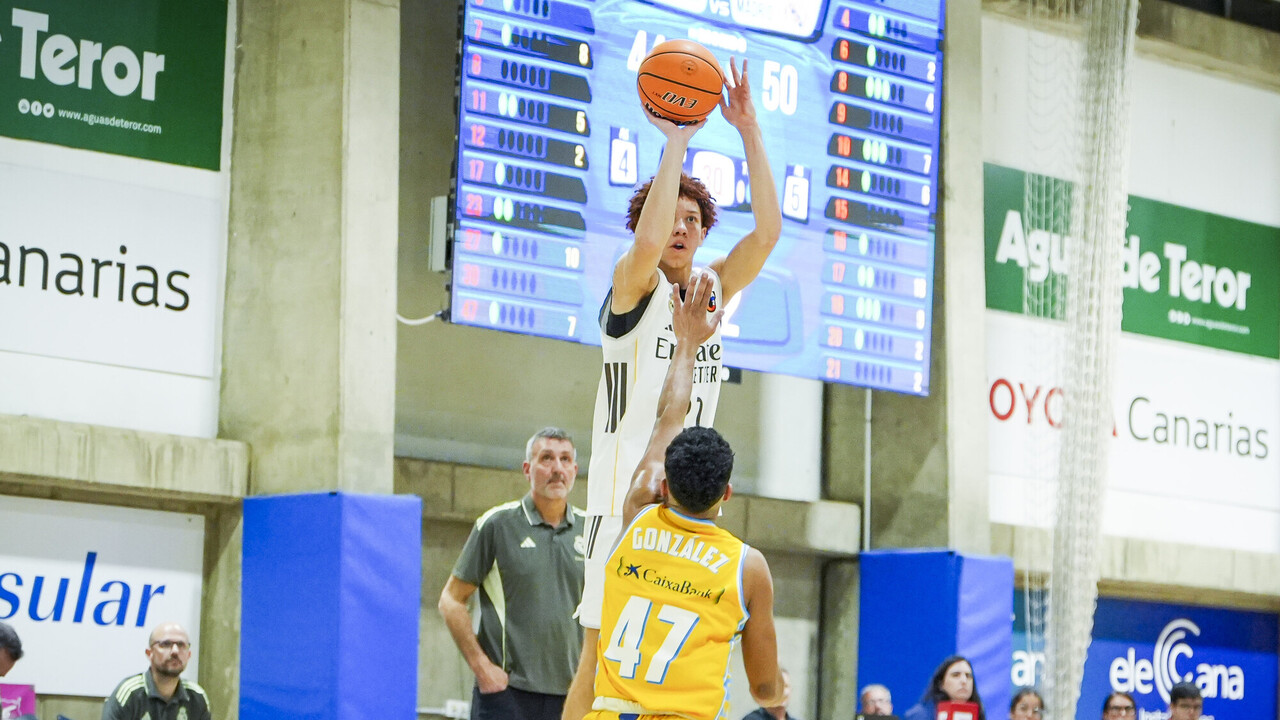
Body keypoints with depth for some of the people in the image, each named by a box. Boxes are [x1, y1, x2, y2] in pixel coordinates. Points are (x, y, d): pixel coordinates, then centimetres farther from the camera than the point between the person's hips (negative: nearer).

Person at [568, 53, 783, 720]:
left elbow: (767, 231, 0)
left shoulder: (714, 288, 13)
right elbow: (648, 242, -26)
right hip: (626, 494, -6)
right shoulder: (633, 283, -4)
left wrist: (749, 130, -6)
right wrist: (675, 141, -21)